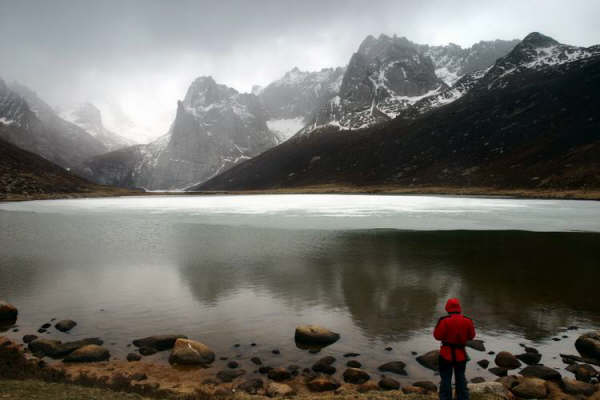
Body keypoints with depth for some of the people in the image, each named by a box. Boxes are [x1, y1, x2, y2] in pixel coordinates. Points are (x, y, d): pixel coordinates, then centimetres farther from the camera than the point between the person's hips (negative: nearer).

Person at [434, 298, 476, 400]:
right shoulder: (467, 321, -6)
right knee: (461, 378, 20)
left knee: (446, 379, 6)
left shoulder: (445, 321, -17)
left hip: (447, 354, -3)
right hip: (461, 354, 4)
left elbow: (437, 336, -13)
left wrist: (439, 326, 3)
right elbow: (471, 336, 5)